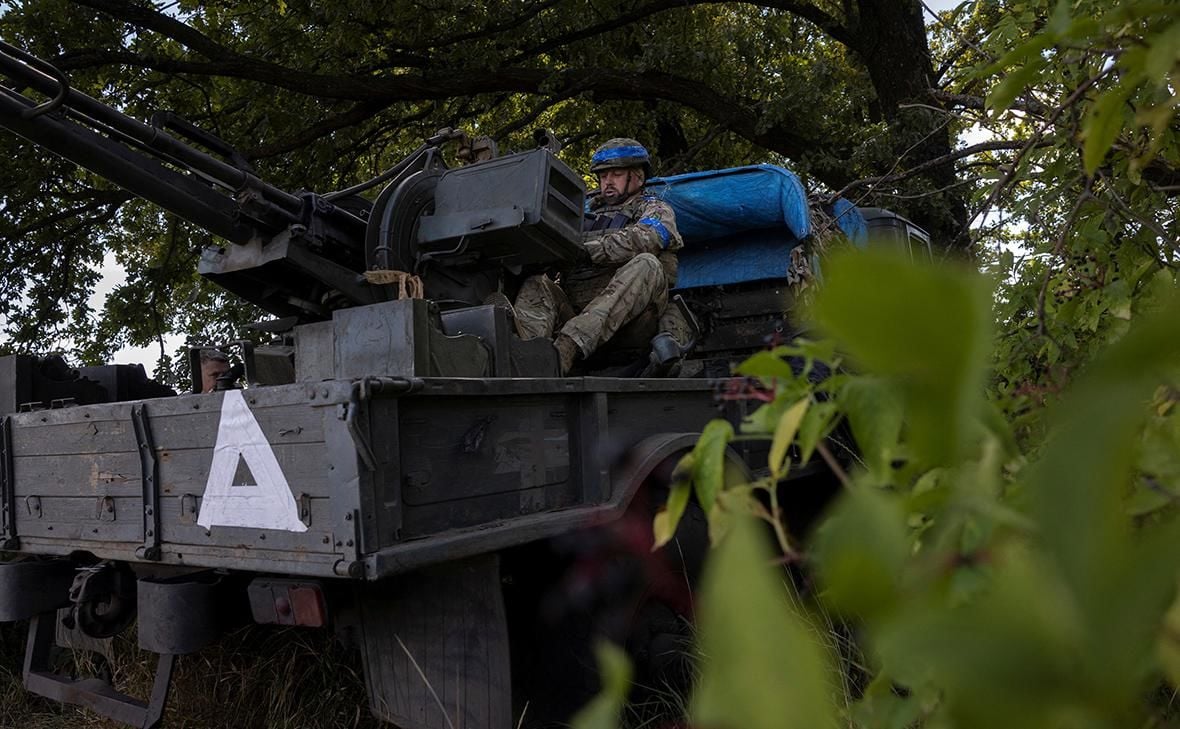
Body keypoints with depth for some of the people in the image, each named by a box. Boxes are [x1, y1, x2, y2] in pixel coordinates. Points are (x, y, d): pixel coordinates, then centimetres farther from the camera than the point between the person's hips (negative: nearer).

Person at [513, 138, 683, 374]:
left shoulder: (655, 210, 19)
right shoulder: (589, 214, 35)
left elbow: (639, 241, -6)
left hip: (629, 314, -4)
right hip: (575, 312, 4)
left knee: (646, 265, -31)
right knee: (535, 284, -17)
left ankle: (567, 346, -48)